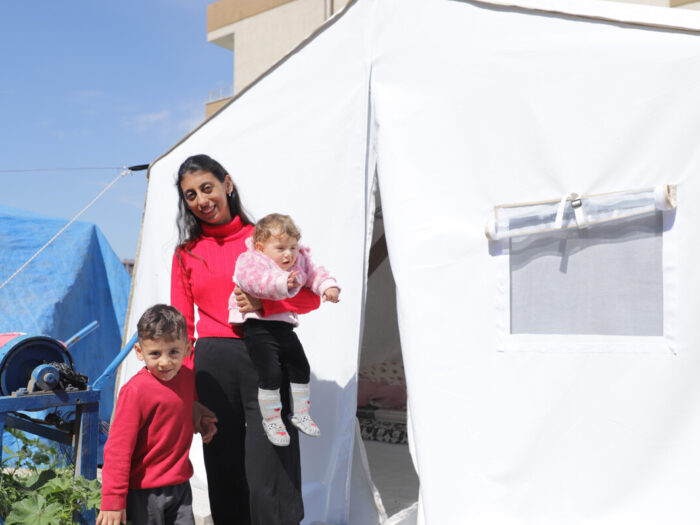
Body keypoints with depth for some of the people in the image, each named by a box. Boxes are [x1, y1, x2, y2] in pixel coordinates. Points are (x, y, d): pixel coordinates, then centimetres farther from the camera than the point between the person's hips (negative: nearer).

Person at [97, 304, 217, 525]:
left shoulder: (187, 378, 1)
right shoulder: (136, 390, -18)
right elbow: (118, 447, -17)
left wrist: (204, 421, 9)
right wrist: (113, 502, -18)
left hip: (180, 485, 6)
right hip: (145, 491, -6)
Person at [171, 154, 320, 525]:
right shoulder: (187, 253, 11)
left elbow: (310, 295, 2)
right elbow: (181, 326, 10)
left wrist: (263, 304, -14)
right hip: (213, 364, 2)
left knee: (272, 469, -5)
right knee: (224, 469, 8)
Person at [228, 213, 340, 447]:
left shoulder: (300, 261, 11)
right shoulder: (250, 261, -12)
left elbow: (315, 273, 17)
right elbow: (255, 278, -31)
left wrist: (328, 287, -6)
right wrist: (282, 283, -47)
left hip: (284, 326, 7)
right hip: (258, 327, -7)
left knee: (301, 368, 12)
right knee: (270, 373, -12)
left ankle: (300, 413, 30)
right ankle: (271, 420, 8)